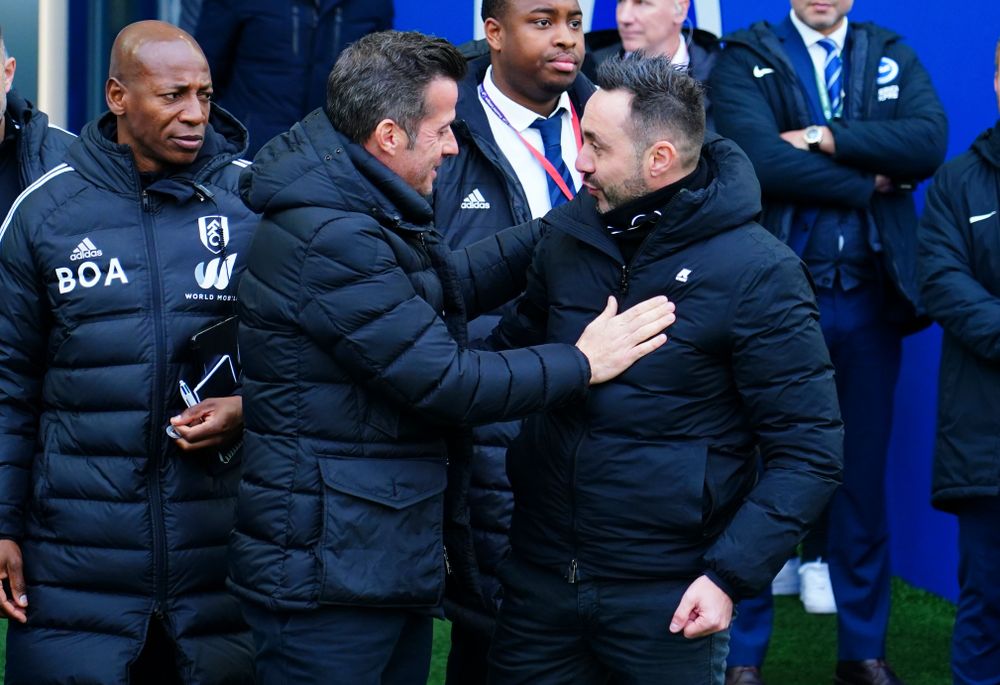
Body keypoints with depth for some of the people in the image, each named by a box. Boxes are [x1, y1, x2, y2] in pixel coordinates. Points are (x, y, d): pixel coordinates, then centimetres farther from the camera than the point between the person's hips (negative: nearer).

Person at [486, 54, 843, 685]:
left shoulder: (757, 273, -14)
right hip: (540, 579, 5)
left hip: (668, 600, -5)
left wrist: (731, 574, -18)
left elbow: (809, 453, -12)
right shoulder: (567, 234, 2)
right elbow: (513, 350, 17)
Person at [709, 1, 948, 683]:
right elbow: (760, 158, -17)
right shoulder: (745, 58, -1)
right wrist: (867, 182, -10)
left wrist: (824, 138, -15)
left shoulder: (893, 57, 10)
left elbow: (930, 140, -9)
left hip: (871, 301, 3)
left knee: (864, 476, 12)